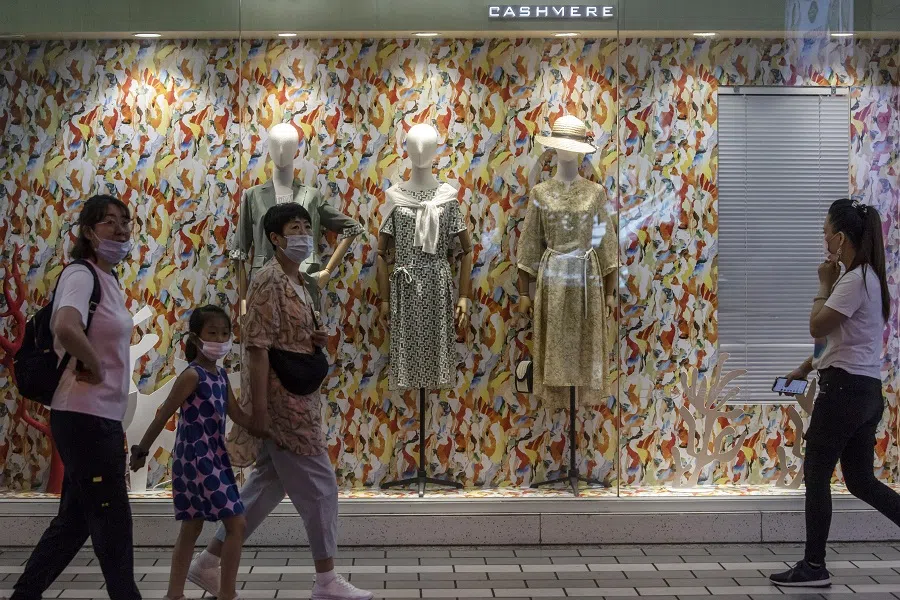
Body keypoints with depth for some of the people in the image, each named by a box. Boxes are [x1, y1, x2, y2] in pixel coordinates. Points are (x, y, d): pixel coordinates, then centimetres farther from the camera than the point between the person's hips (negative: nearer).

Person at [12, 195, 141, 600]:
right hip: (85, 416, -9)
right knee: (112, 522, 0)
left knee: (75, 519, 16)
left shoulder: (109, 281, 14)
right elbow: (66, 329, -35)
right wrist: (94, 368, -20)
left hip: (103, 417, 9)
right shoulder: (81, 275, -14)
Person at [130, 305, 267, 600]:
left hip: (213, 458, 9)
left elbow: (238, 415, 12)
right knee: (236, 524, -7)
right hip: (196, 459, -9)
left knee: (191, 529, 14)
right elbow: (163, 415, -13)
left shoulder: (221, 375, 10)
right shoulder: (192, 375, -15)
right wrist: (141, 451, -9)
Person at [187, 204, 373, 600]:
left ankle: (209, 563, 23)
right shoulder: (269, 281, -14)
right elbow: (257, 347, -20)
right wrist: (259, 411, -23)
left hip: (294, 401, 10)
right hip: (281, 403, -10)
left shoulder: (296, 282, 16)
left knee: (268, 486, 15)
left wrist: (316, 340, 3)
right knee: (319, 486, -4)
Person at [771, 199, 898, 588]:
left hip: (845, 388, -10)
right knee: (861, 481, 13)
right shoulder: (868, 277, 14)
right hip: (865, 389, 10)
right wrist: (807, 367, 17)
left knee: (816, 478, 1)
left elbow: (818, 327, -18)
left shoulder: (855, 280, -17)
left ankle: (814, 567, 9)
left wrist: (825, 284, -6)